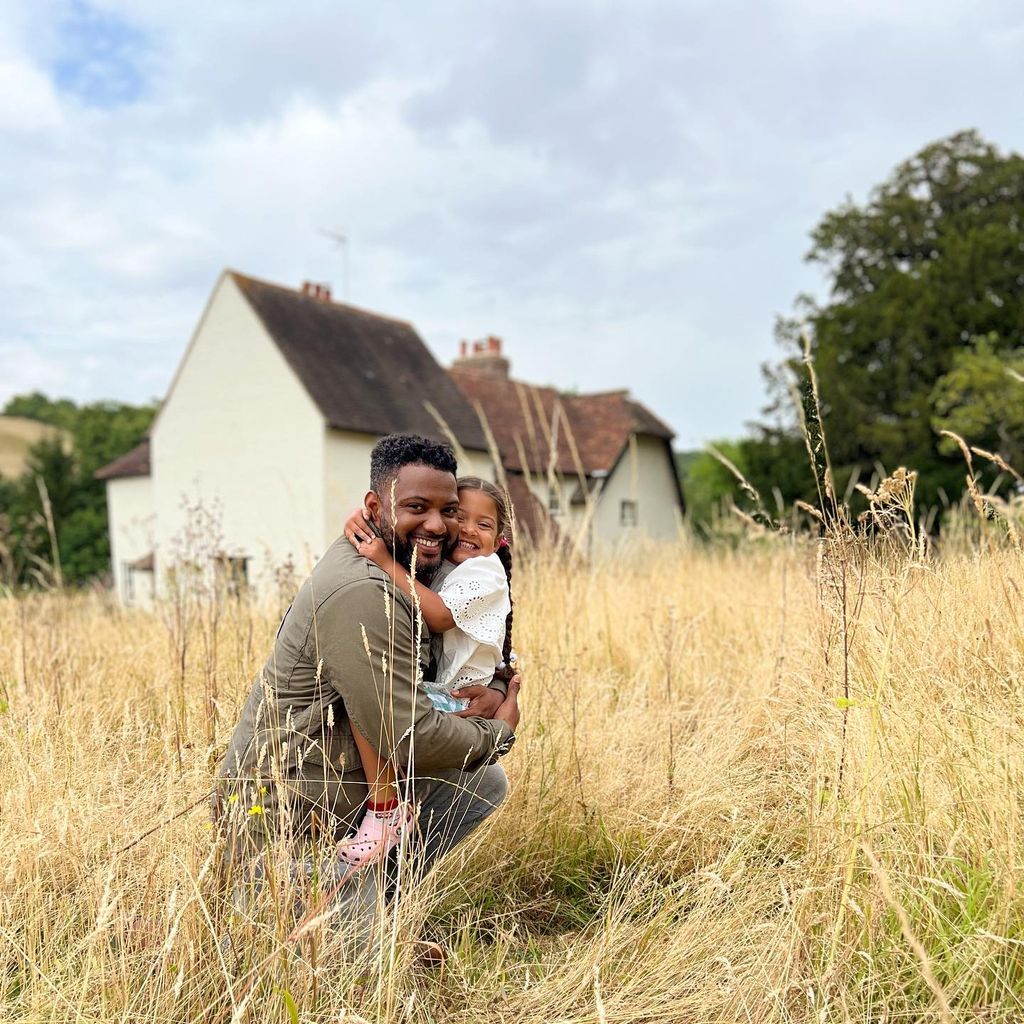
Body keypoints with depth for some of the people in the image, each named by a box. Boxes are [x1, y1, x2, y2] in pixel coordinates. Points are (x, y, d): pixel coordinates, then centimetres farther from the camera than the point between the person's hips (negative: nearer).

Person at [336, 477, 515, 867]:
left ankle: (386, 809, -21)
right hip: (427, 688, 9)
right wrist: (361, 519, -7)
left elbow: (440, 617, -23)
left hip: (456, 700, -9)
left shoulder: (486, 571, -8)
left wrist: (388, 563, -24)